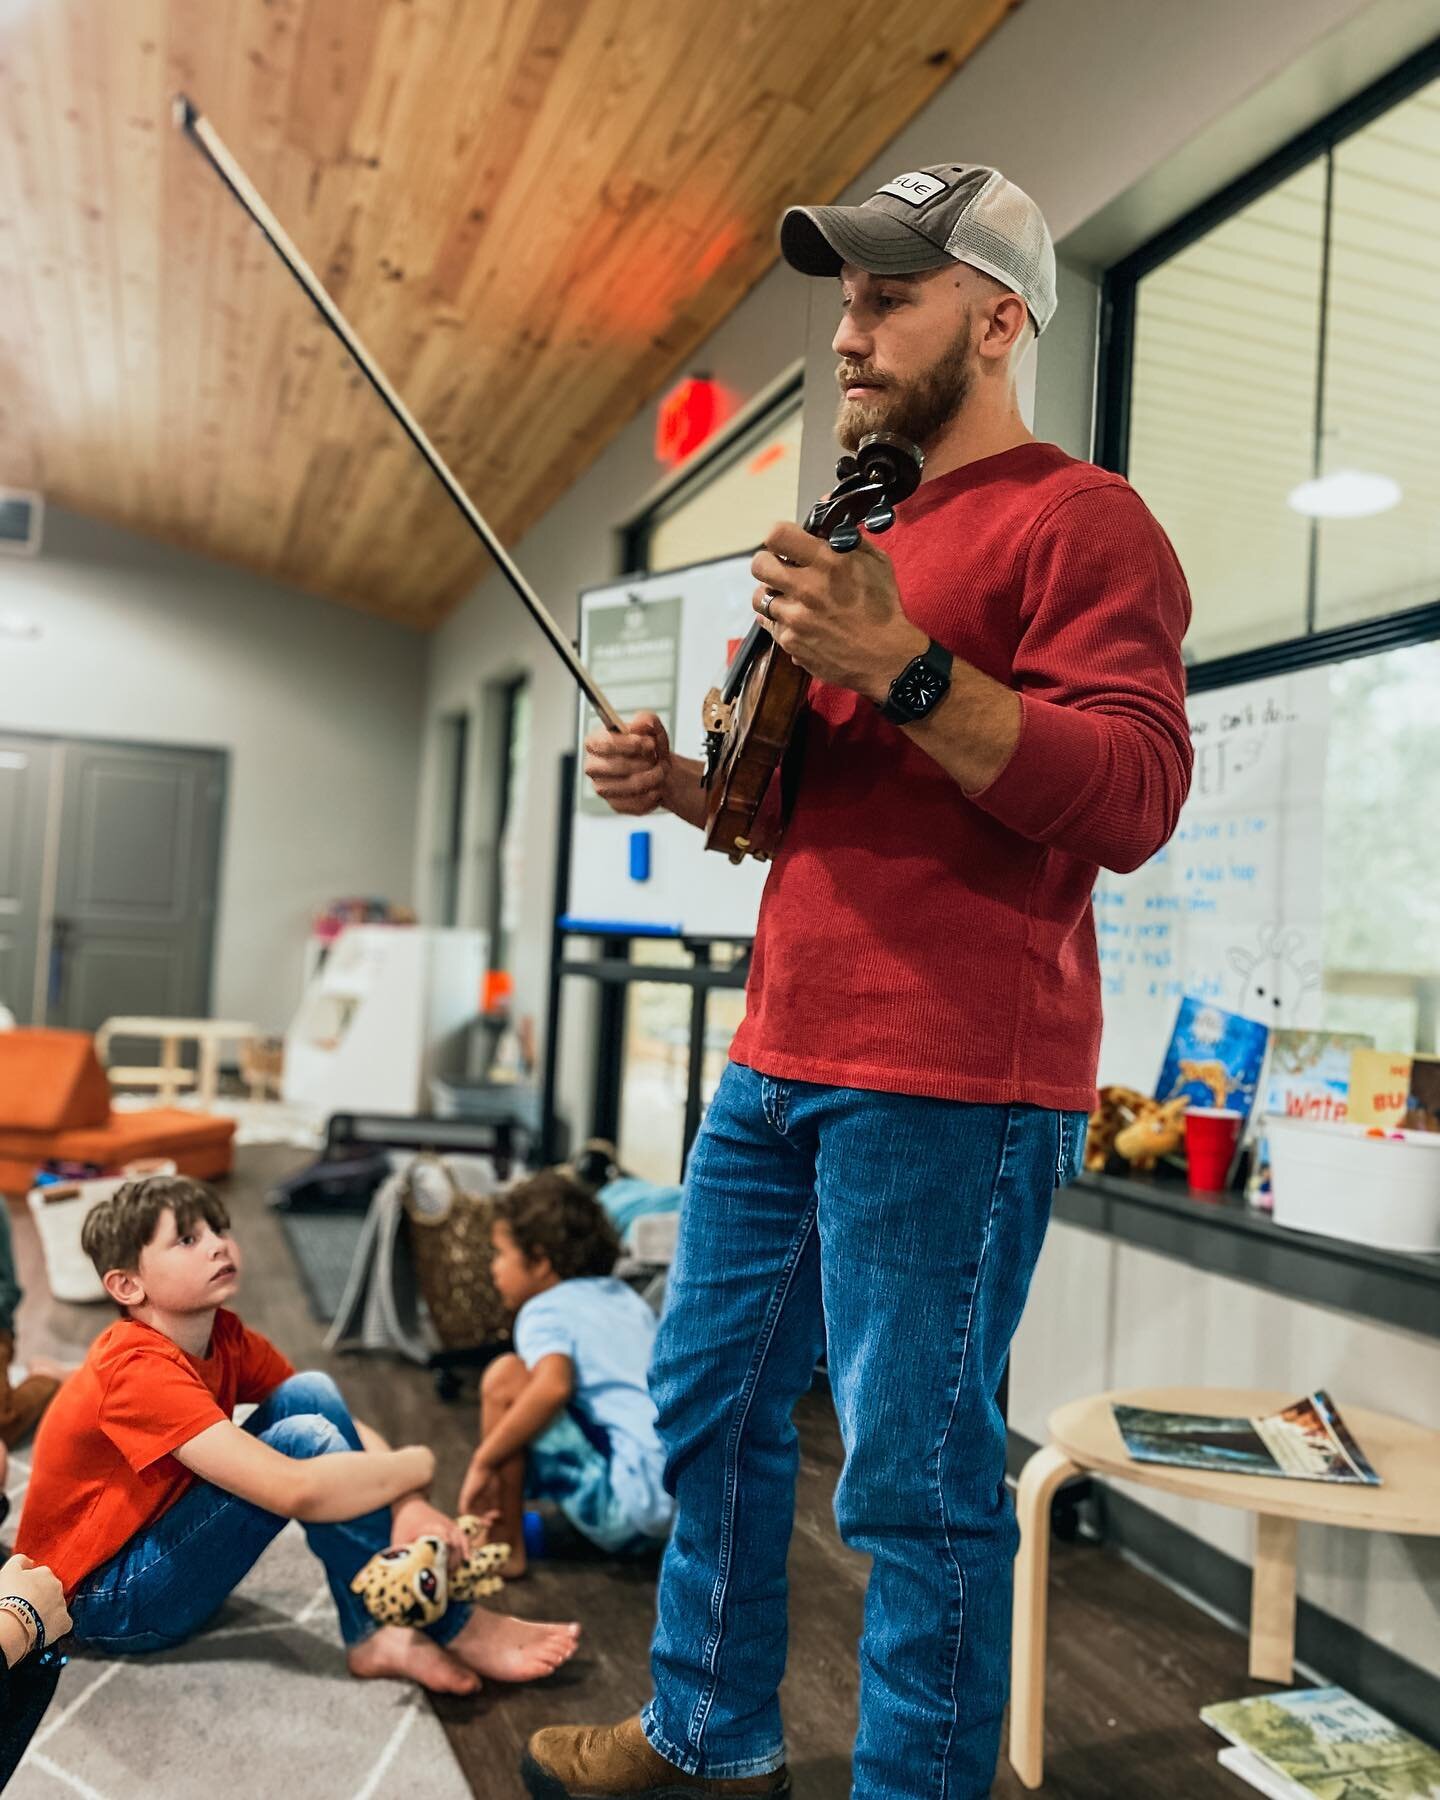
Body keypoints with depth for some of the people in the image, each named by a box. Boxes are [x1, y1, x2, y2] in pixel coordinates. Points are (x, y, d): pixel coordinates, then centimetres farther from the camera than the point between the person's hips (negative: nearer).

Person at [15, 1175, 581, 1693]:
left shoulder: (224, 1336, -3)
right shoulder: (140, 1371, -29)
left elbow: (346, 1426, -3)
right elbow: (294, 1491, -39)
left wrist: (409, 1506, -24)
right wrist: (417, 1465, -23)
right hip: (109, 1605, -8)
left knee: (312, 1394, -10)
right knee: (304, 1438, -25)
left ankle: (379, 1633, -14)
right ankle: (453, 1631, -13)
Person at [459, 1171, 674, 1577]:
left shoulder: (546, 1310, -6)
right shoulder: (627, 1298, 18)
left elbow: (552, 1386, -27)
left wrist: (483, 1463, -16)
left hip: (631, 1500, -9)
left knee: (505, 1377, -8)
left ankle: (506, 1547, 0)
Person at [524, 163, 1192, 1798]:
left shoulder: (1077, 519, -4)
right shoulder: (863, 534, 23)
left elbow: (1135, 798, -16)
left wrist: (902, 667, -25)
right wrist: (684, 779, 11)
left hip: (949, 1086, -9)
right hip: (779, 1059, 9)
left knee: (912, 1476, -2)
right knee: (711, 1400, 17)